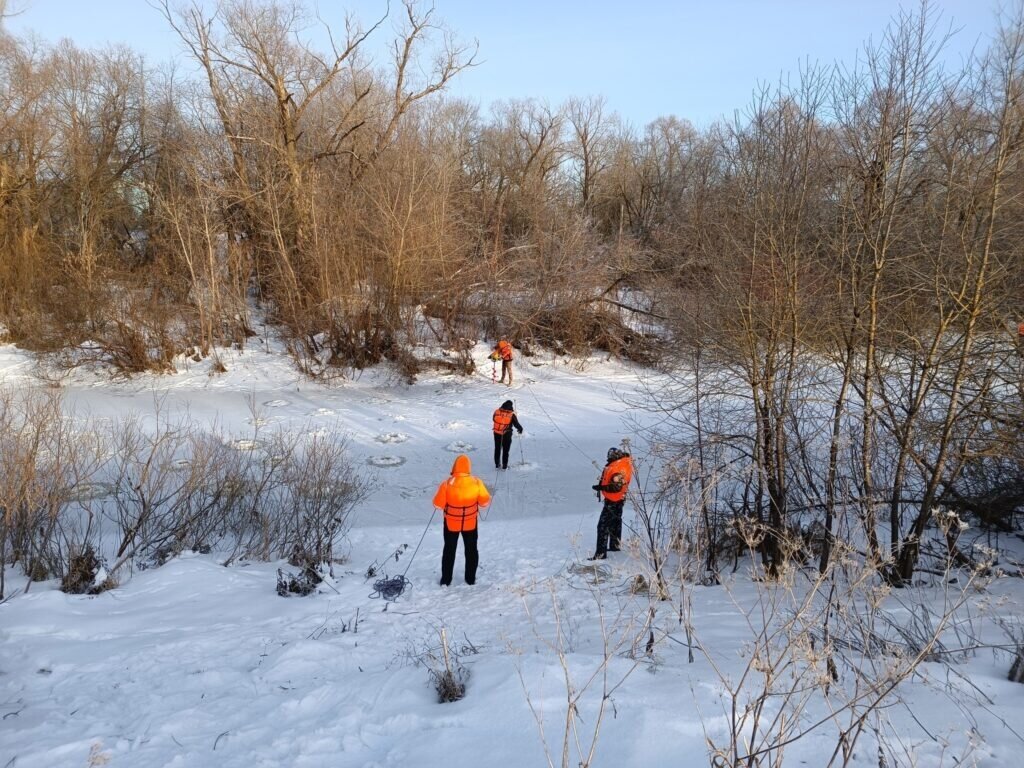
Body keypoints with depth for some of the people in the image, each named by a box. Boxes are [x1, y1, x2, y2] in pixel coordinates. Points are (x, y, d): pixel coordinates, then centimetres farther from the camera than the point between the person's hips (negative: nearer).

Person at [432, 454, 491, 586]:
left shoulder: (447, 484, -25)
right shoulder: (476, 483, -20)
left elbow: (438, 504, -16)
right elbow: (485, 501, -9)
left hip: (451, 523, -1)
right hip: (470, 522, 1)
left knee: (449, 550, 19)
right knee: (471, 549, 21)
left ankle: (446, 579, 27)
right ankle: (471, 578, 31)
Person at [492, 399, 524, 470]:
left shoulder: (497, 412, -8)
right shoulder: (511, 414, -16)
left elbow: (494, 420, 8)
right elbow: (516, 424, -8)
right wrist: (520, 429, 11)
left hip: (497, 434, 3)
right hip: (506, 435, -3)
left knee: (497, 449, 18)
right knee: (505, 450, 11)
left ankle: (497, 464, 25)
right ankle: (504, 465, 15)